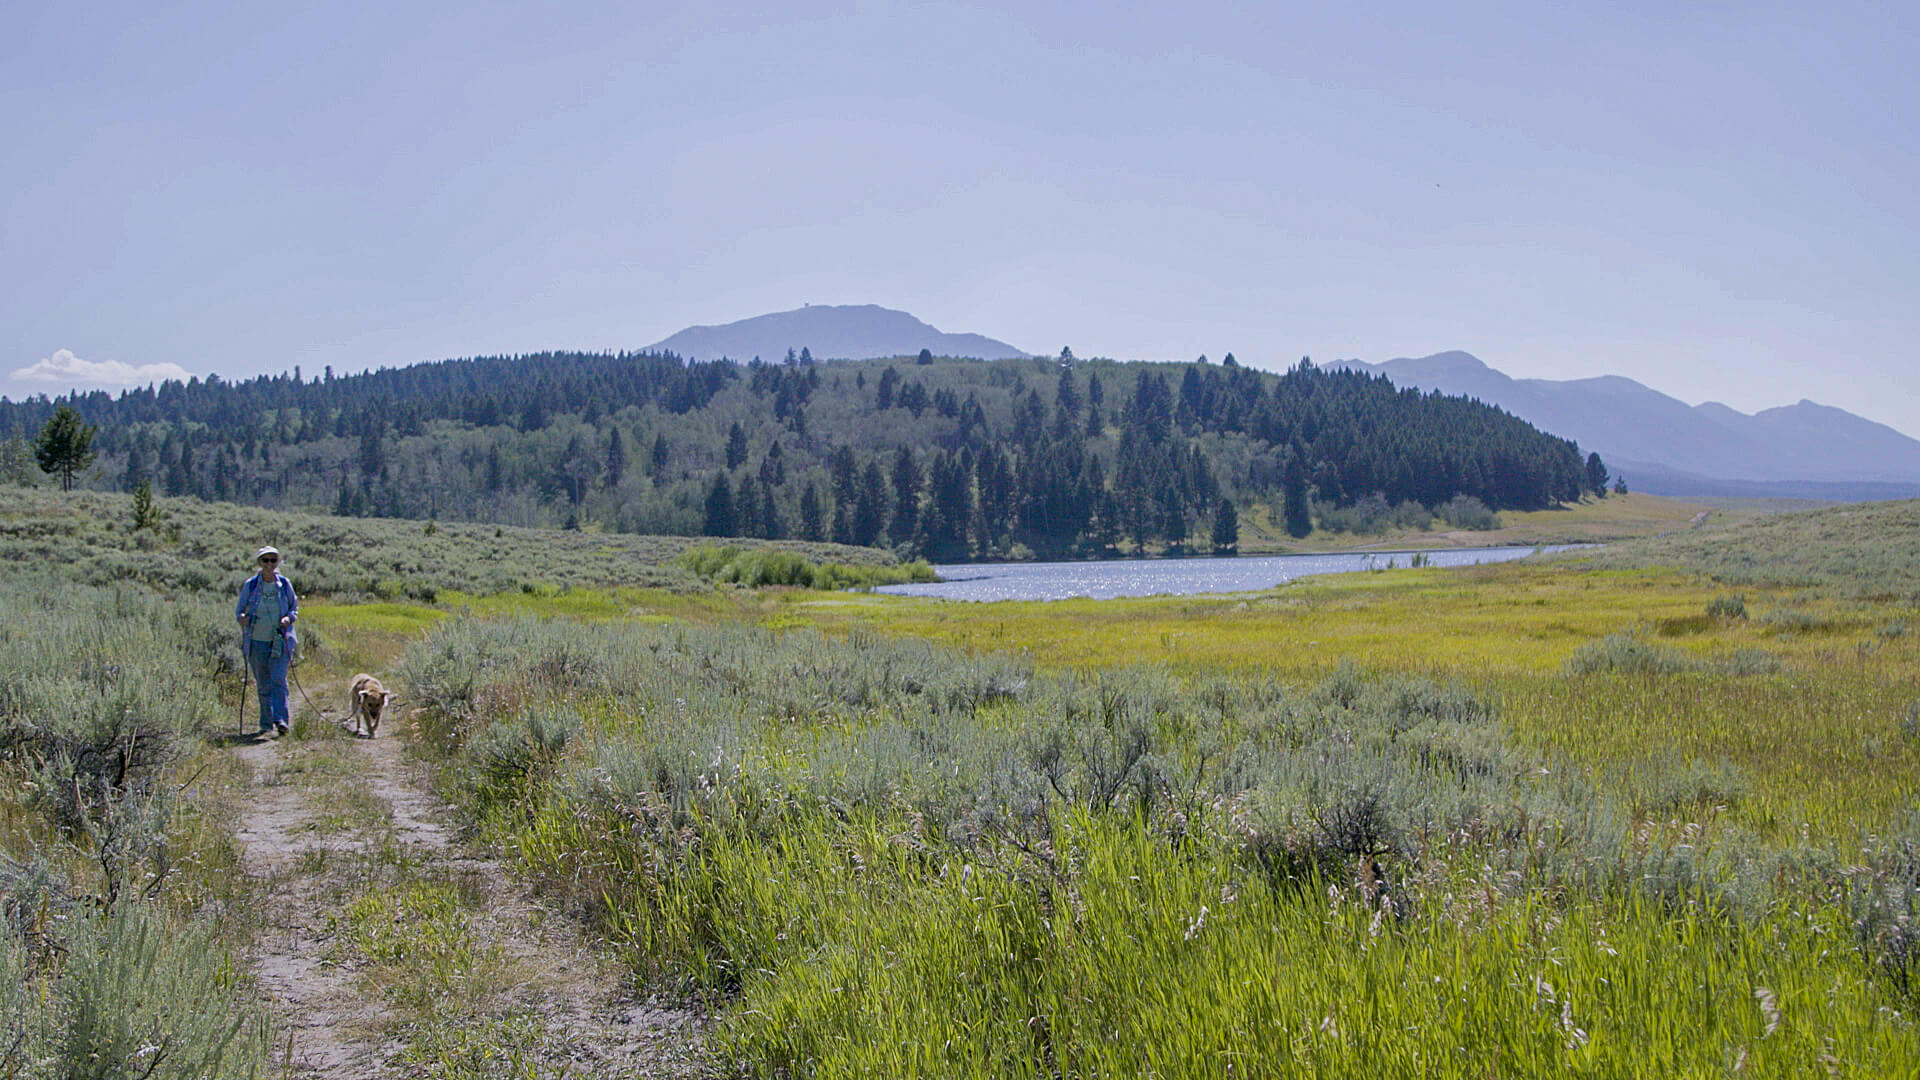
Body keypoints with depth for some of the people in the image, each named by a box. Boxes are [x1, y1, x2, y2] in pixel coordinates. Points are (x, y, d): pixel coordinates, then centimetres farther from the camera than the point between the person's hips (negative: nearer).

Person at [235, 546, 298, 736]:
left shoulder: (284, 584, 2)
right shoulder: (251, 585, 1)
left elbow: (294, 607, 13)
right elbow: (239, 610, 7)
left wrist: (289, 618, -9)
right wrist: (242, 618, -16)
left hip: (280, 640, -1)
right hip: (257, 640, 1)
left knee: (278, 679, -14)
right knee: (263, 683, 6)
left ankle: (280, 719, -19)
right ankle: (266, 723, 15)